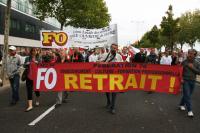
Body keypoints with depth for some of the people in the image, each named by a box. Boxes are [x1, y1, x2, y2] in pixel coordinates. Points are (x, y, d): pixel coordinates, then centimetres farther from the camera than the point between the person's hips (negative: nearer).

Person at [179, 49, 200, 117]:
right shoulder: (184, 62, -5)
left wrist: (193, 68, -12)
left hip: (193, 81, 4)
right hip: (185, 81, -4)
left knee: (188, 95, 14)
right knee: (187, 95, -7)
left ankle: (181, 105, 35)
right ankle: (189, 110, -3)